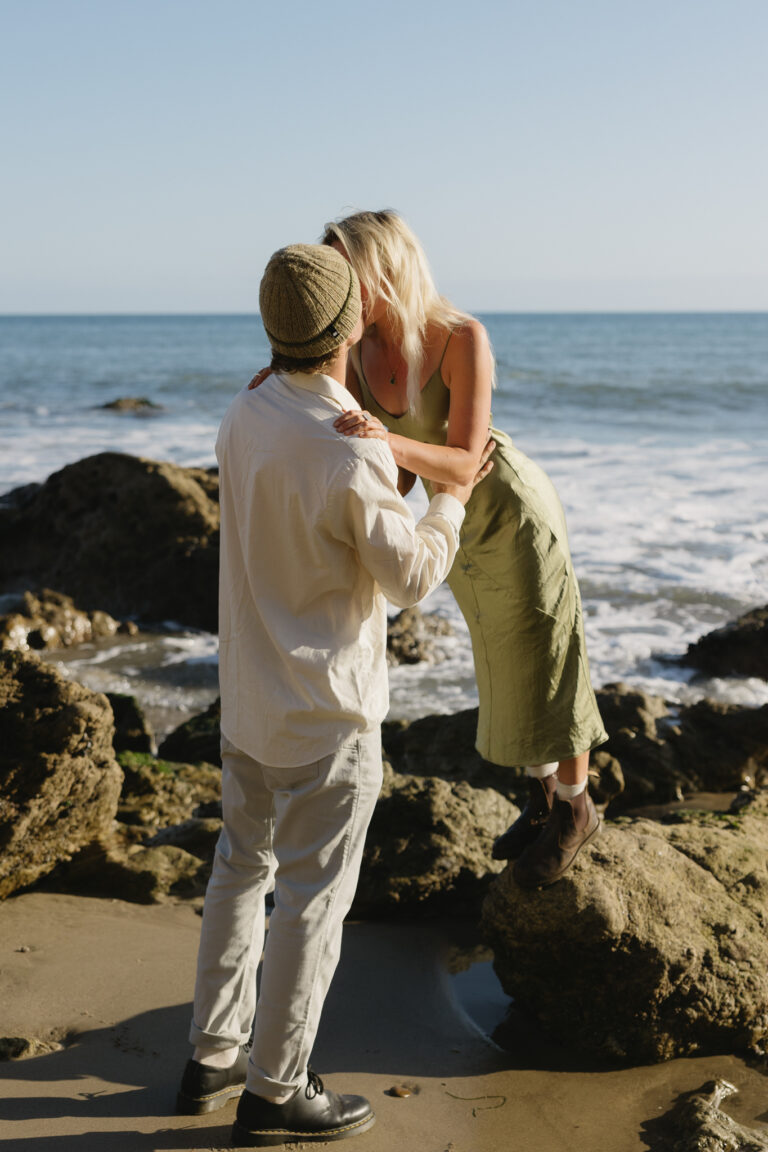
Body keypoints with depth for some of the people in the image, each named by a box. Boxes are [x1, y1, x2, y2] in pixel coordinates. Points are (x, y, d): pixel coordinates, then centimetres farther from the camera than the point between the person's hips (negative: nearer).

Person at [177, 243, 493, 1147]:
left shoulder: (243, 418, 0)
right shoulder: (353, 454, -25)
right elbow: (411, 576, -15)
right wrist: (452, 499, 2)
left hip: (248, 692, 8)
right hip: (324, 709, -8)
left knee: (243, 866, 19)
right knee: (314, 895, 5)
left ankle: (213, 1056, 32)